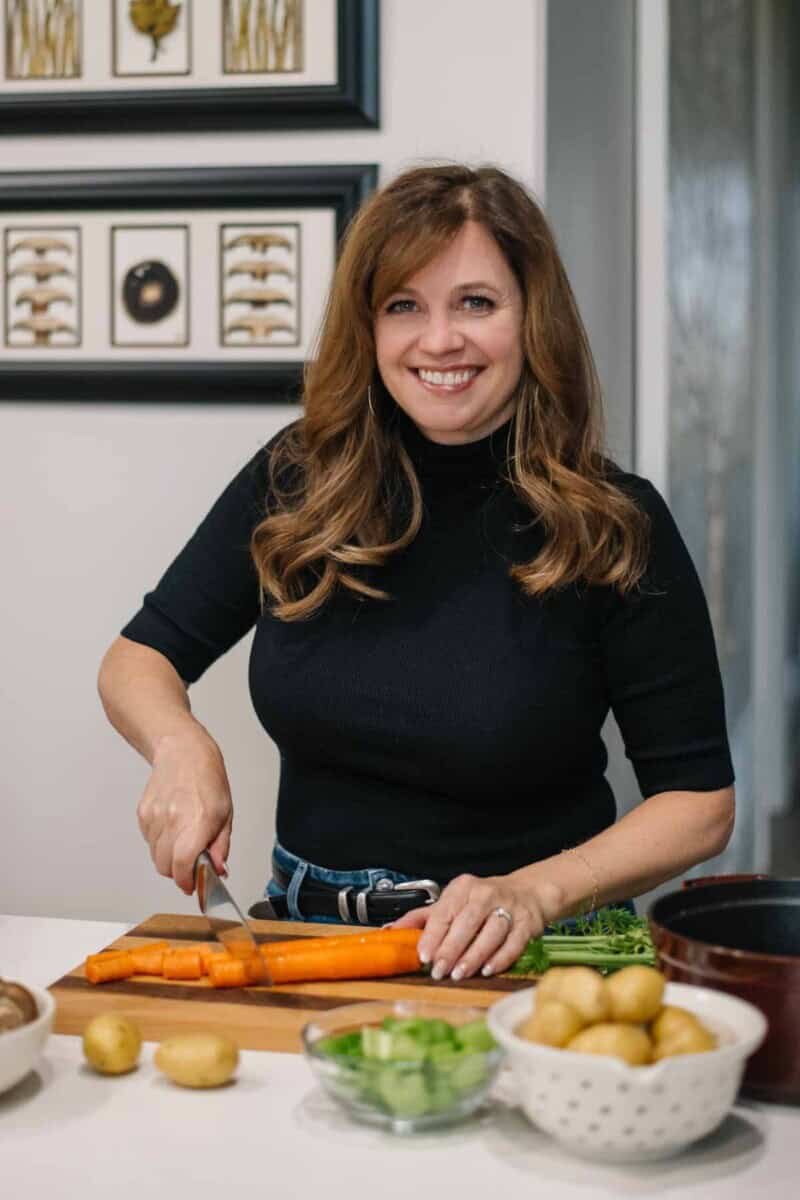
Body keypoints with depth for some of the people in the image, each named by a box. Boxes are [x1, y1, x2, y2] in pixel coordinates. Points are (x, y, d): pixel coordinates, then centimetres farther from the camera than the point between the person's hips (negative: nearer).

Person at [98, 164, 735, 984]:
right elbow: (138, 659, 11)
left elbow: (699, 799, -2)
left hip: (516, 965, -2)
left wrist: (534, 893, -17)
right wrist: (181, 747, -11)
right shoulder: (296, 481, 1)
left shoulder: (614, 525, -6)